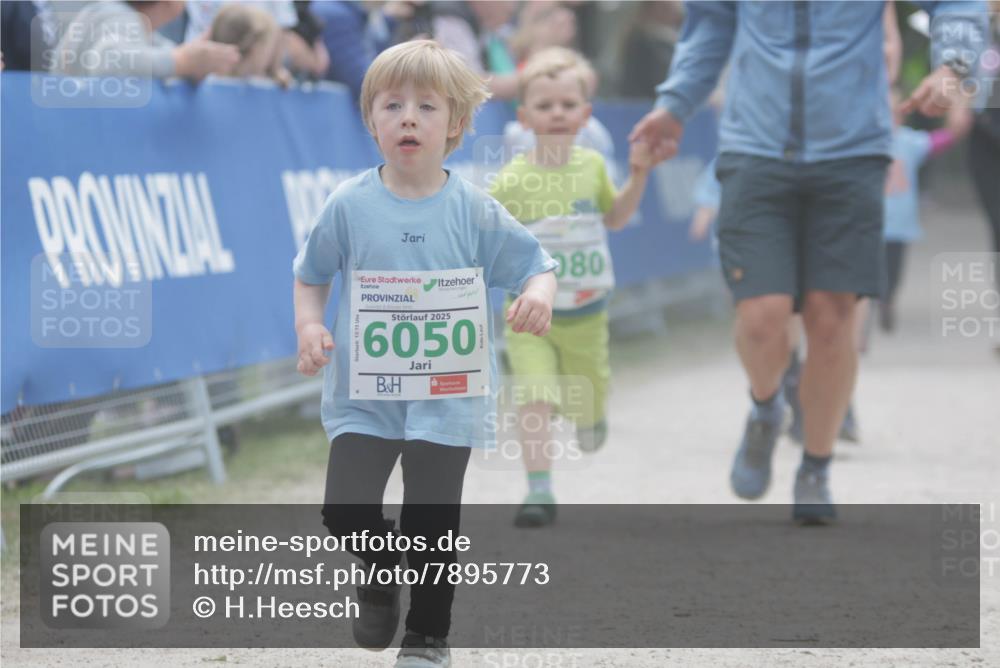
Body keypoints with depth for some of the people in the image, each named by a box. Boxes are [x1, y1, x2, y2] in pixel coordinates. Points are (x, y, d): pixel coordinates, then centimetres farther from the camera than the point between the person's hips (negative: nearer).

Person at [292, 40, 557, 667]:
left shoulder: (474, 211, -4)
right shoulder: (350, 207, -2)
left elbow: (536, 265, 2)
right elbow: (311, 275, 10)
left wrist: (539, 294, -21)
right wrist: (309, 327, -7)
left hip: (446, 398, -1)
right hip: (364, 394, 1)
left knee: (433, 523, 2)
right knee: (345, 507, -10)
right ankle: (381, 571, 25)